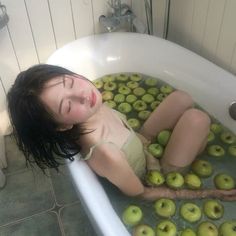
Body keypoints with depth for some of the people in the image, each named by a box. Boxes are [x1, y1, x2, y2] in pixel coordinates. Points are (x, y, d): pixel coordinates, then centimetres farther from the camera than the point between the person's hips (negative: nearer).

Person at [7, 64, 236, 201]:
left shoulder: (92, 109, -24)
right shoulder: (103, 153, -43)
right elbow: (141, 193, -25)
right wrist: (205, 193, -17)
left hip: (141, 141, 6)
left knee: (183, 98, 0)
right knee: (197, 119, -18)